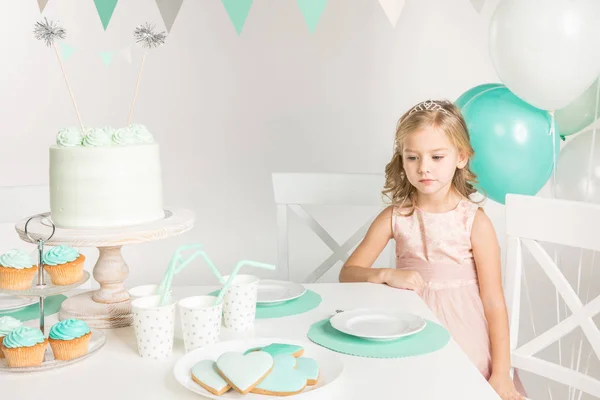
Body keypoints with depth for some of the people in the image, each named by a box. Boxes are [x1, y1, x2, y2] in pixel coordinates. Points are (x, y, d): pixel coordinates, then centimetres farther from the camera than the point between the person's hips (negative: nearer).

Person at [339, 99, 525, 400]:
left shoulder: (475, 221, -9)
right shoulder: (395, 216, -2)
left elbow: (494, 301, -9)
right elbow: (347, 273, -1)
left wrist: (501, 374, -13)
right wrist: (387, 275, -20)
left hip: (464, 338, -1)